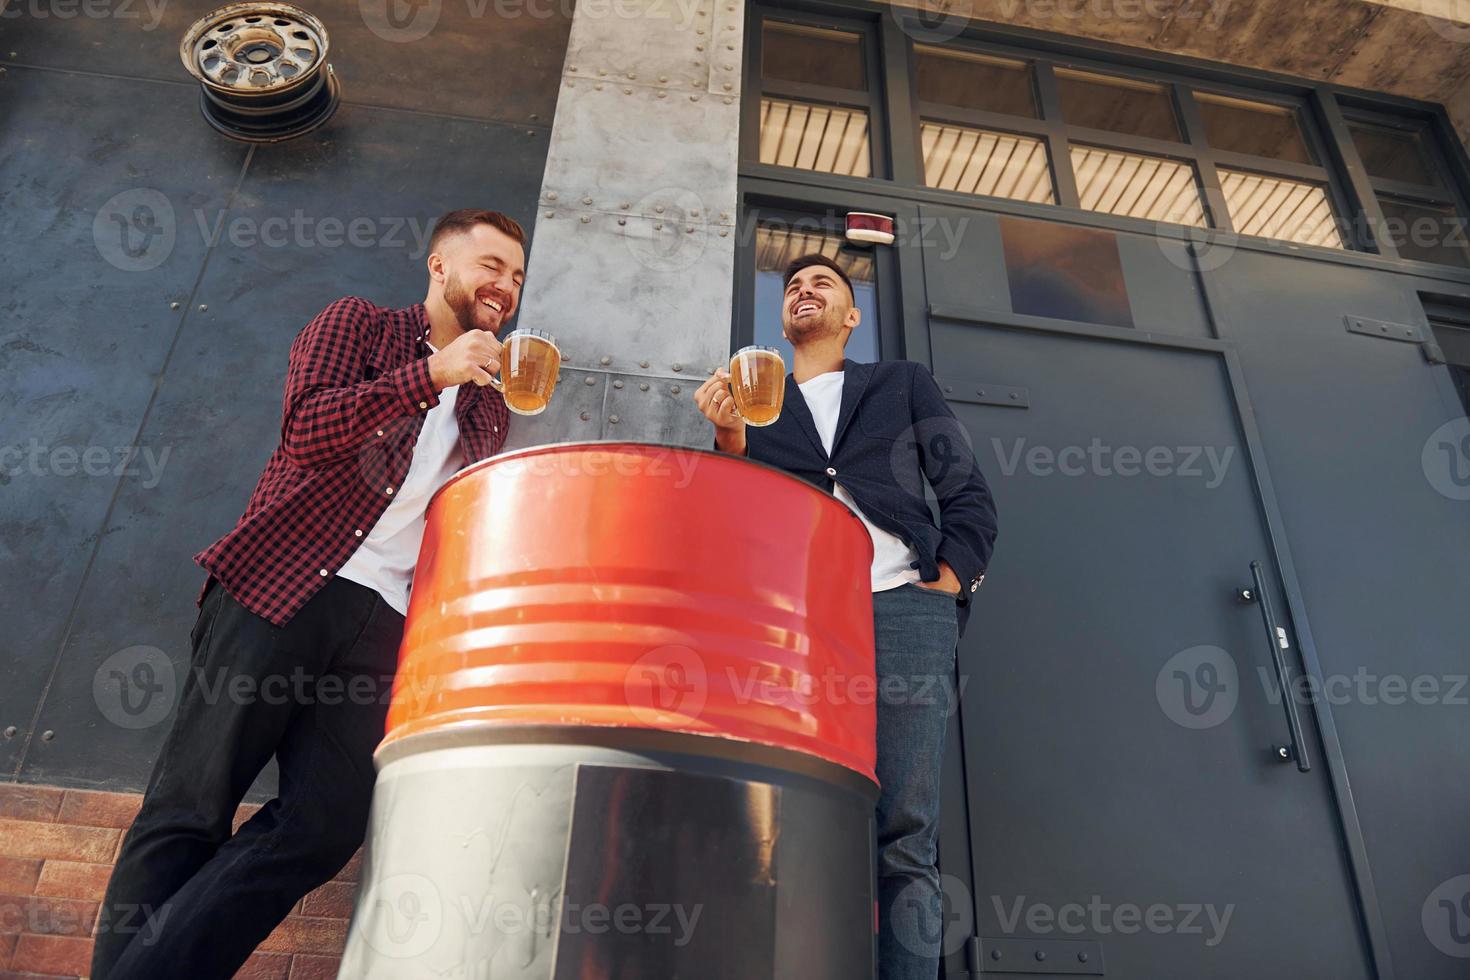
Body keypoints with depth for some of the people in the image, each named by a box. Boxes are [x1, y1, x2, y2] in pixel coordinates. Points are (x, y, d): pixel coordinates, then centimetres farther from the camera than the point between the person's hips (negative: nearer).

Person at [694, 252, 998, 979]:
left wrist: (949, 581, 0)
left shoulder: (904, 384, 22)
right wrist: (730, 440, -2)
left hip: (902, 606, 0)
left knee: (905, 832, -6)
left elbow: (971, 497, 15)